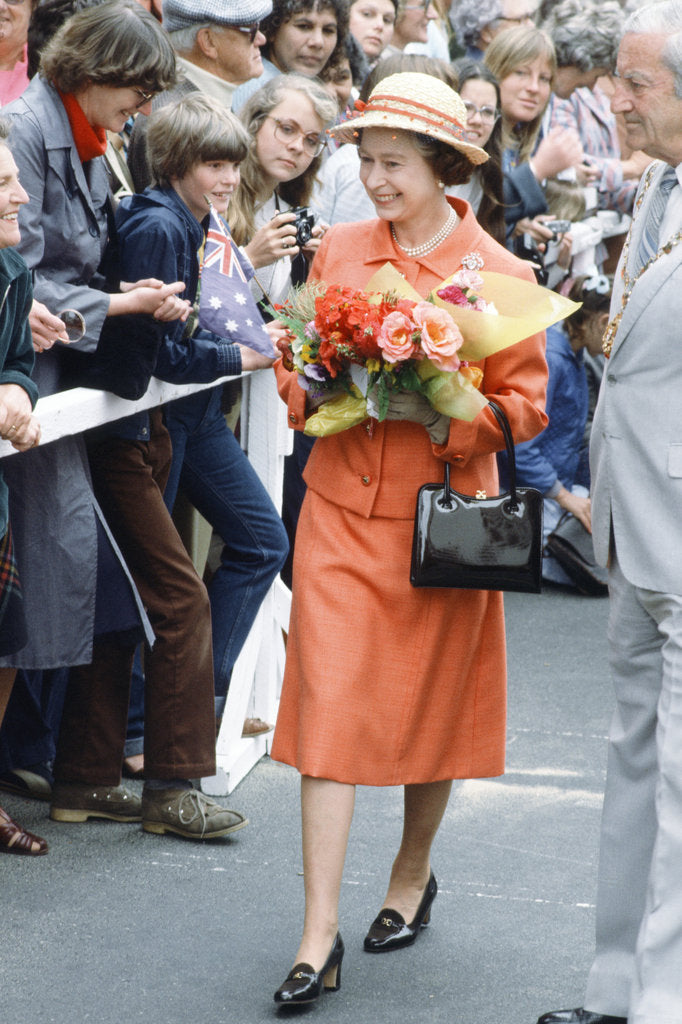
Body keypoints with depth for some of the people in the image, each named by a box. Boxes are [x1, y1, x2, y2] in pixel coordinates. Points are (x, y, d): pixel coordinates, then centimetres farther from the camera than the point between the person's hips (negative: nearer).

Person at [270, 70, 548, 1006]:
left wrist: (438, 416, -21)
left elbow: (525, 401, -5)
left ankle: (412, 876, 37)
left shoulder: (500, 275, -6)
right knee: (329, 707, -5)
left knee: (431, 708, 11)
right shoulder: (338, 250, 4)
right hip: (341, 507, 2)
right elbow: (295, 360, 12)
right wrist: (321, 392, -10)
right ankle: (321, 935, -3)